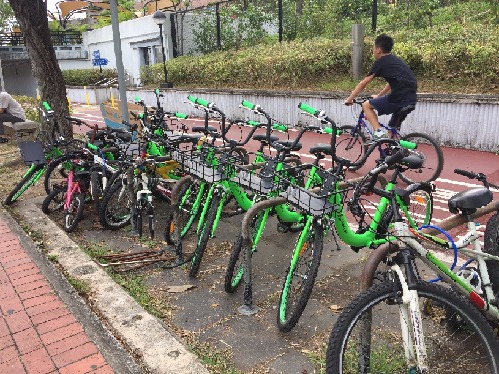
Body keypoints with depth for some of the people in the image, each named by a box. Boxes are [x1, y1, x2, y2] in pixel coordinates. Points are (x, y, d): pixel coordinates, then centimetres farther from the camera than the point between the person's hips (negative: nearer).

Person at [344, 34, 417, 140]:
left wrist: (349, 99, 15)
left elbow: (363, 83, 5)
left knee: (366, 105, 7)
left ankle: (379, 132, -6)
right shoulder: (395, 60, 23)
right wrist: (378, 96, 46)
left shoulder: (381, 62, 0)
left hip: (399, 99, -8)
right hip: (411, 100, 8)